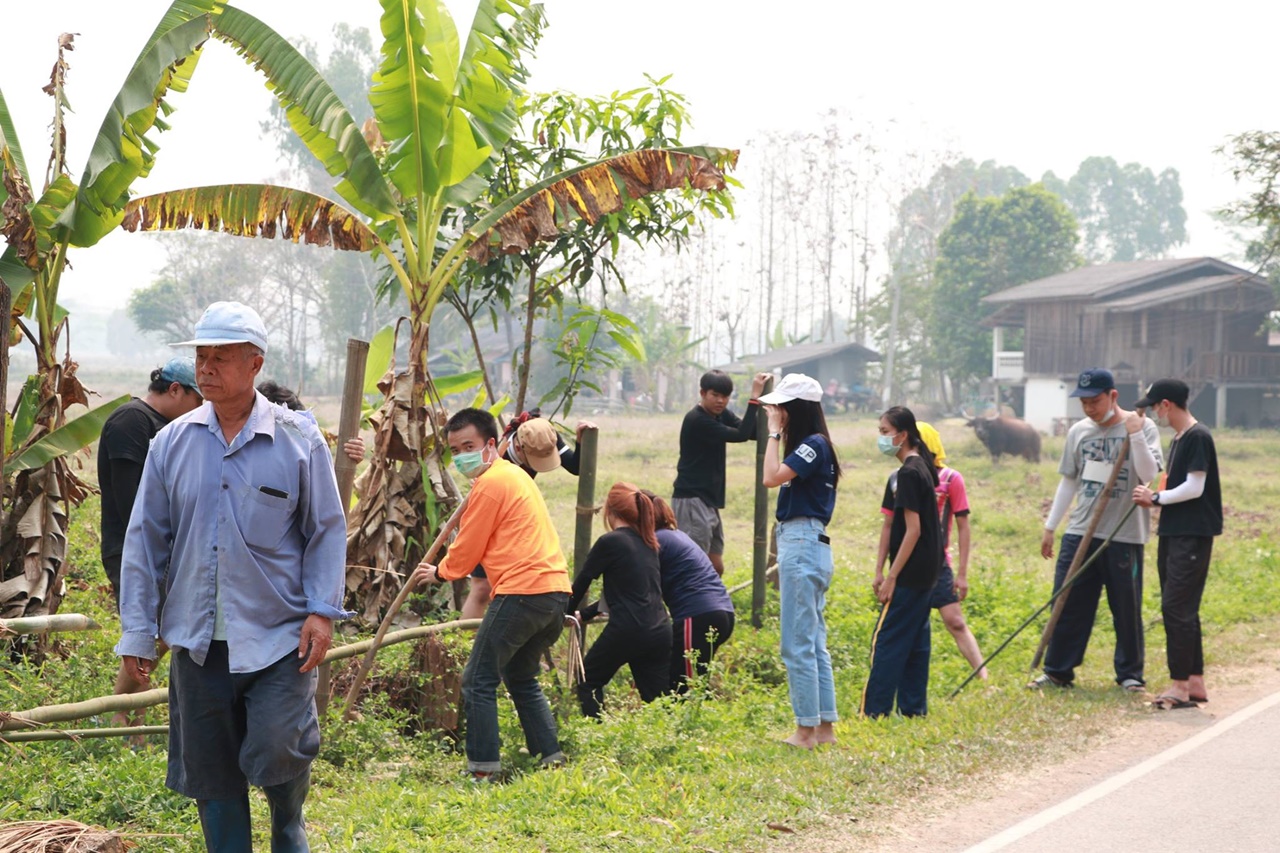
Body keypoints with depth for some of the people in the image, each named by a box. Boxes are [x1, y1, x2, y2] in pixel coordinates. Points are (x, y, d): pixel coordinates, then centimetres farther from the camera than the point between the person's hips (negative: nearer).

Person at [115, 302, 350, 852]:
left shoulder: (298, 440, -2)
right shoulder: (171, 444, 4)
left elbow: (326, 531, 3)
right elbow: (145, 540, 8)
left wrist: (323, 611, -8)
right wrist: (137, 631, 5)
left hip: (279, 636, -3)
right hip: (198, 640, 3)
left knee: (277, 753, -10)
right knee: (211, 771, 8)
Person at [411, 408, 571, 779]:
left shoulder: (490, 484, -7)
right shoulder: (515, 474, 23)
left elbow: (466, 550, -1)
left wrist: (439, 573, 17)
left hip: (523, 591, -10)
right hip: (556, 588, 10)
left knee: (479, 681, -3)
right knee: (521, 677, 22)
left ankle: (485, 770, -6)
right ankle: (552, 759, 18)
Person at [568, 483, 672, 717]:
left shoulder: (610, 542, -5)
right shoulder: (648, 543, 17)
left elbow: (581, 583, 3)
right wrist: (584, 614, 32)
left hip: (627, 631, -6)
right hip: (660, 632, 6)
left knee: (588, 681, 15)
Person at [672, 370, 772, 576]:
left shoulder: (721, 414, 10)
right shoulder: (697, 420, -16)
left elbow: (754, 432, 3)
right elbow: (741, 435, -20)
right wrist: (754, 397, -18)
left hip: (710, 502, 9)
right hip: (691, 500, -9)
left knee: (716, 567, 12)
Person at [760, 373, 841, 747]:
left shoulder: (813, 444, -13)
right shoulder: (811, 445, 15)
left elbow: (772, 477, -23)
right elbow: (779, 480, 13)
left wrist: (775, 432, -14)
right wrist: (778, 432, 13)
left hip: (801, 545, -11)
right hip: (807, 546, 11)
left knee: (798, 645, -7)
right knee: (814, 643, 13)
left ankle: (806, 730, -3)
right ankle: (825, 727, 18)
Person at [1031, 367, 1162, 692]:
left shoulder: (1142, 427, -4)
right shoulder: (1079, 431, 9)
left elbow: (1149, 474, -16)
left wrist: (1135, 434, -24)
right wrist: (1050, 527, 17)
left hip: (1124, 536, -4)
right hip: (1080, 532, 4)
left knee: (1127, 609, 3)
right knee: (1067, 604, 5)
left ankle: (1130, 674, 16)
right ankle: (1057, 671, 14)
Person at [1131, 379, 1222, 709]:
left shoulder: (1198, 437, -13)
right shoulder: (1177, 439, 17)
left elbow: (1194, 488, -18)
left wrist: (1157, 498, -8)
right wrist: (1153, 498, 3)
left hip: (1192, 536, -10)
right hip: (1173, 533, 10)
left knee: (1176, 608, -12)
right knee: (1183, 610, 11)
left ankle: (1180, 685, -10)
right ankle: (1195, 682, 16)